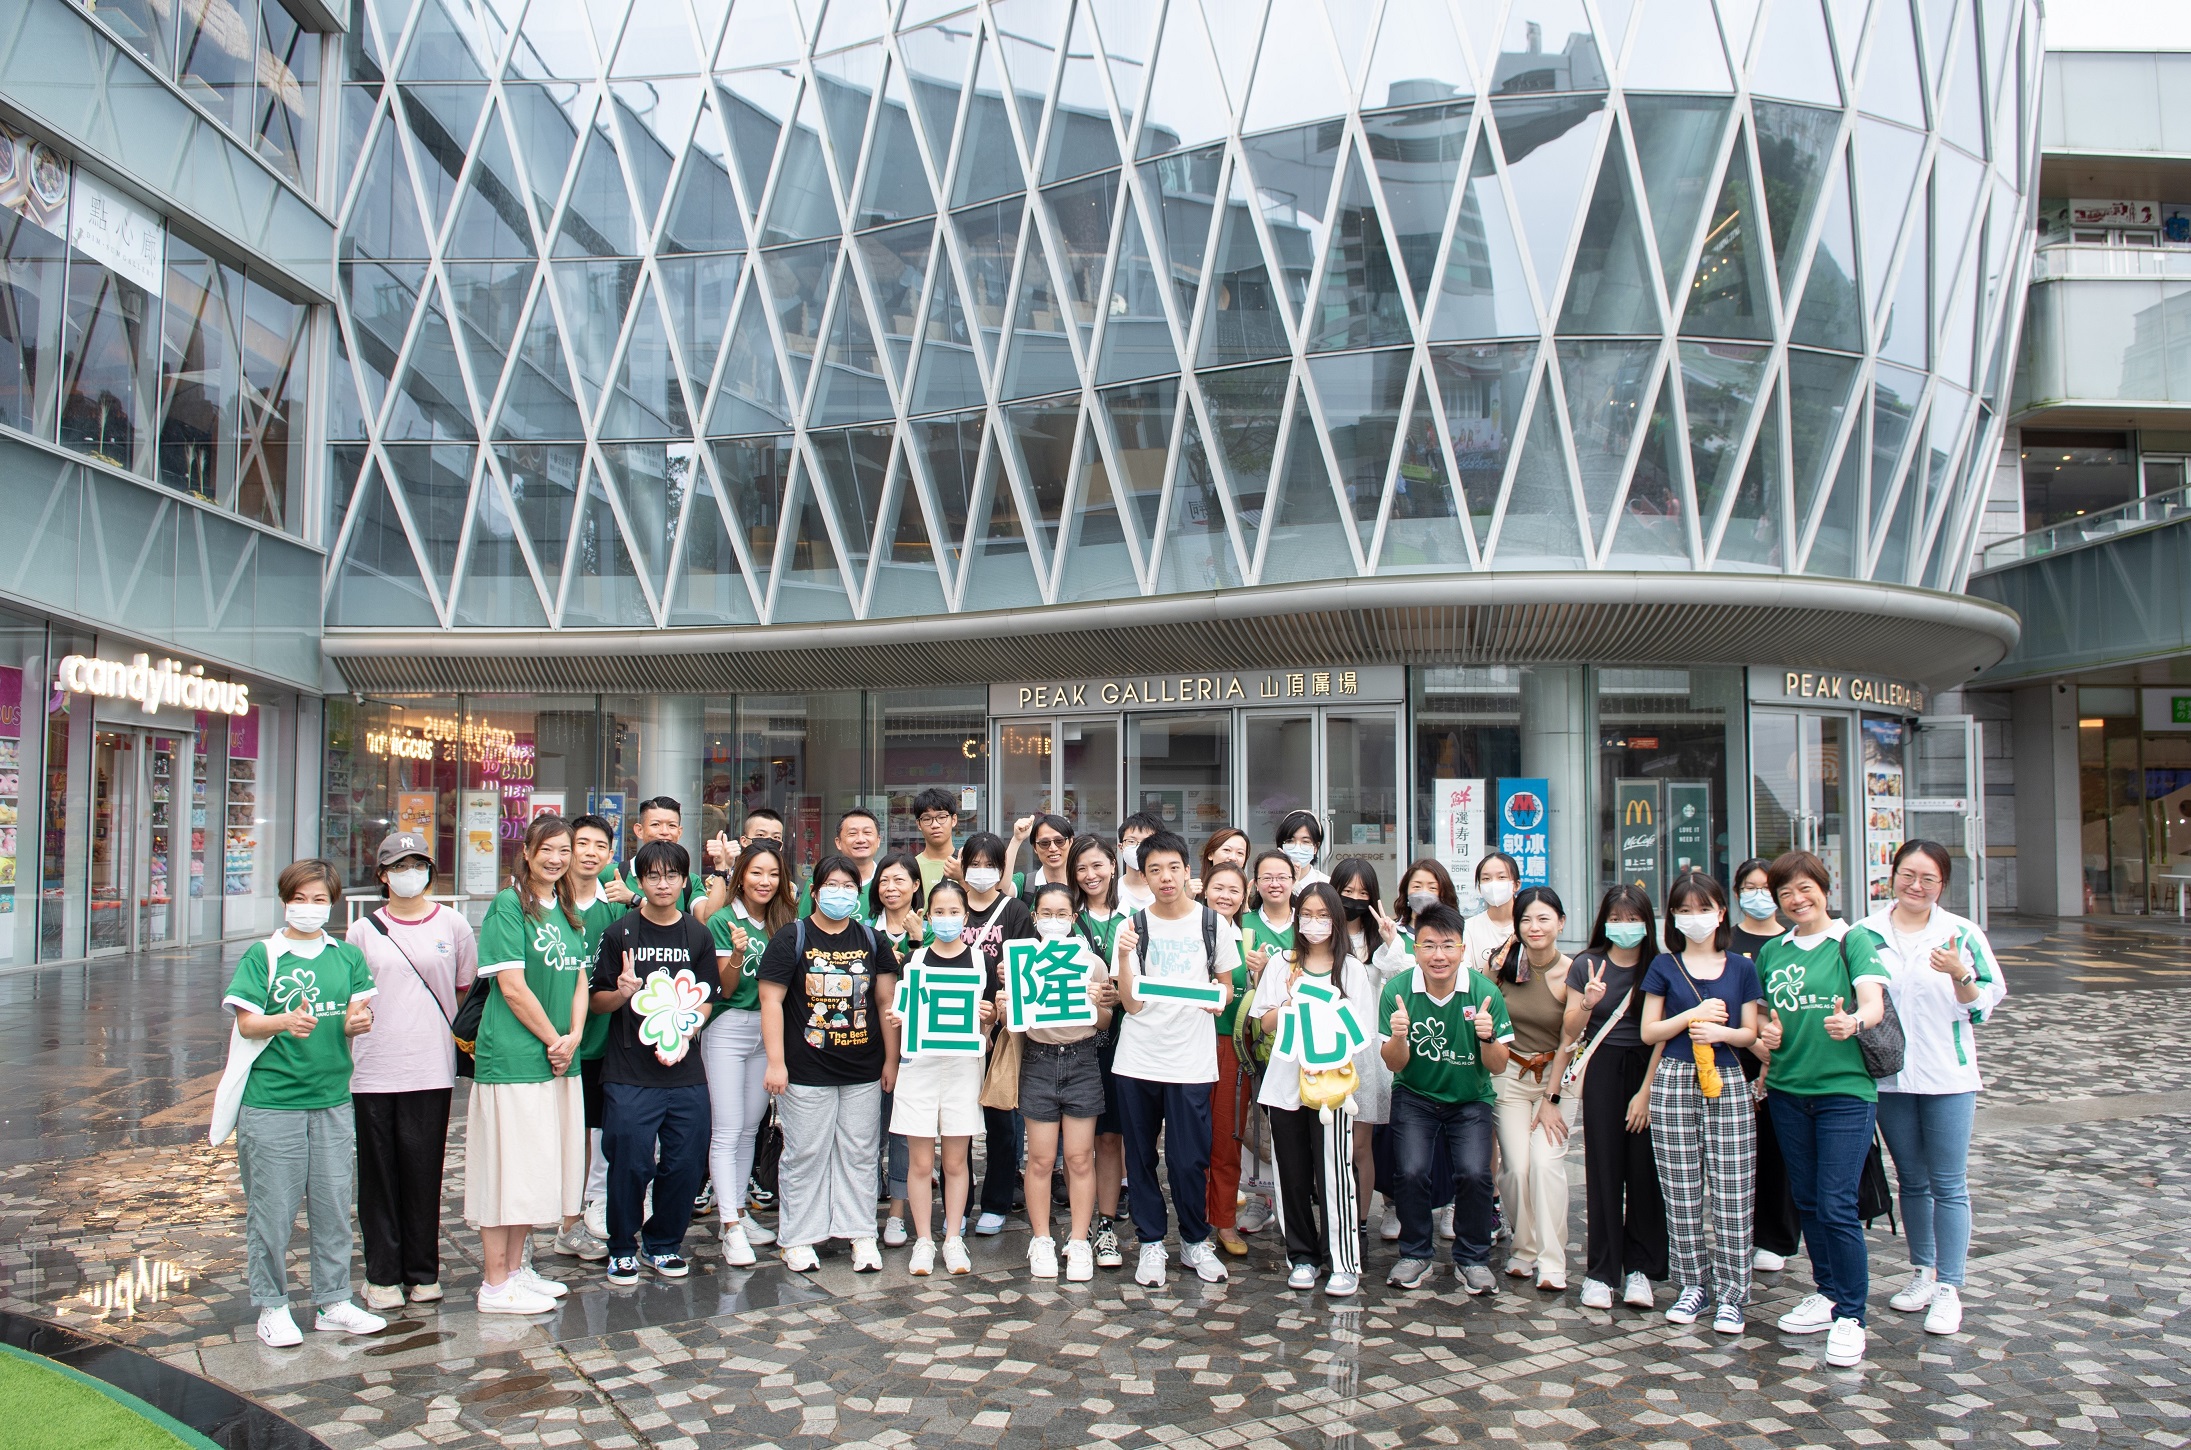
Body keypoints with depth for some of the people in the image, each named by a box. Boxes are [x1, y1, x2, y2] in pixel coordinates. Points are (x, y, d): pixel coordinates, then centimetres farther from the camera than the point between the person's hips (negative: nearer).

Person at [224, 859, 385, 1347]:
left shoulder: (347, 955, 10)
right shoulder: (261, 955, 0)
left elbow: (358, 1016, 7)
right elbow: (246, 1023, -5)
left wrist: (357, 1022, -16)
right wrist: (285, 1021, -24)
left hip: (332, 1098, 3)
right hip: (271, 1099, -3)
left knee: (333, 1205, 7)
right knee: (272, 1207, 1)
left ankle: (334, 1303, 18)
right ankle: (271, 1307, 14)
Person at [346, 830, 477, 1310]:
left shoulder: (452, 924, 5)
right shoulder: (364, 930, 6)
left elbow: (468, 988, 12)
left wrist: (462, 1034, 5)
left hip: (432, 1068, 0)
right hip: (373, 1069, 0)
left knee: (424, 1171, 4)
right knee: (379, 1173, 5)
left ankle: (422, 1271, 17)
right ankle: (383, 1275, 15)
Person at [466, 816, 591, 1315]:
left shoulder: (569, 913, 14)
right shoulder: (508, 905, -9)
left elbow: (579, 981, 13)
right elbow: (513, 986, -14)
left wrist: (573, 1036, -4)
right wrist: (552, 1040, -10)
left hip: (559, 1058, 8)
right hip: (513, 1056, -8)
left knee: (539, 1165, 13)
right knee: (507, 1165, -2)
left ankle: (516, 1267, 25)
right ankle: (495, 1284, 6)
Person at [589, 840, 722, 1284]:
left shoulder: (699, 935, 8)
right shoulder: (620, 933, 1)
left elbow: (707, 1000, 10)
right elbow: (597, 1001, 3)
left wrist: (684, 1035, -8)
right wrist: (623, 992, -18)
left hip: (686, 1070, 3)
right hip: (629, 1072, -2)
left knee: (685, 1163, 5)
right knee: (630, 1163, -3)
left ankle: (663, 1244, 23)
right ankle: (622, 1248, 17)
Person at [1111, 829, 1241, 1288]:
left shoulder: (1213, 923, 3)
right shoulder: (1133, 926, 2)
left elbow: (1226, 985, 13)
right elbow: (1129, 1002, -2)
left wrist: (1219, 999, -8)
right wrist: (1124, 957, -17)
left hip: (1192, 1058, -1)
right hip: (1138, 1058, 1)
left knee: (1189, 1159, 0)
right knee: (1140, 1156, 8)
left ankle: (1195, 1241, 21)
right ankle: (1151, 1244, 22)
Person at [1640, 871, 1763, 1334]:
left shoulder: (1741, 967, 6)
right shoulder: (1664, 967, 4)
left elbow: (1750, 1032, 7)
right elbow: (1649, 1032, 2)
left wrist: (1721, 1032, -13)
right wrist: (1695, 1014, -10)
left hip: (1726, 1083, 0)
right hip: (1674, 1083, 0)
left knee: (1731, 1193, -2)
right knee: (1681, 1193, 4)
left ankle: (1730, 1294, 6)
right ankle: (1692, 1285, 16)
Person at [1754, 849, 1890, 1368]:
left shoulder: (1853, 940, -4)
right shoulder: (1772, 951, 11)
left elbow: (1874, 1001, -19)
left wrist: (1854, 1021, -41)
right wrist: (1765, 1037, 0)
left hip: (1845, 1090, -5)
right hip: (1787, 1091, 5)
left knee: (1836, 1206, -9)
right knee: (1807, 1202, 13)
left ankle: (1850, 1317, 3)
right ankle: (1828, 1294, 29)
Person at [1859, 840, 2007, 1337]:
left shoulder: (1962, 934, -4)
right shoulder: (1866, 934, 2)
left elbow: (1985, 1004, -5)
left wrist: (1960, 975, -23)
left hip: (1948, 1076, -2)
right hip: (1888, 1076, 3)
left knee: (1947, 1184, 0)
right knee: (1911, 1180, 14)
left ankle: (1948, 1287, 6)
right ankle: (1922, 1271, 27)